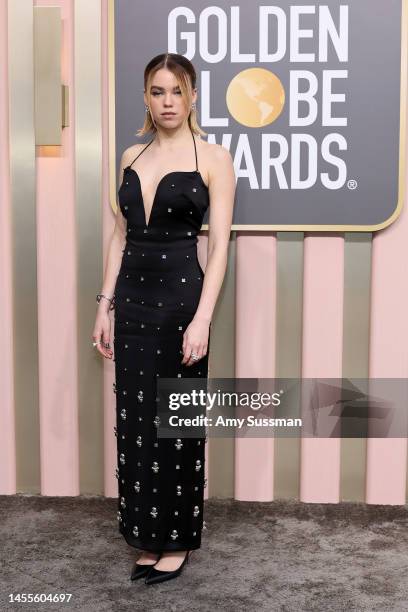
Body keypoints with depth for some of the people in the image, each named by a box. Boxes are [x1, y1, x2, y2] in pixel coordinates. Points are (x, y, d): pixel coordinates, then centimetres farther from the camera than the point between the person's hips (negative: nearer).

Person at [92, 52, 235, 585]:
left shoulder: (213, 158, -4)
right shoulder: (132, 156, 12)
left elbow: (219, 245, -9)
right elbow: (120, 235, 13)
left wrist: (202, 319, -17)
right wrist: (106, 305, 8)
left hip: (181, 298, -5)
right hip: (132, 300, 5)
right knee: (136, 420, 9)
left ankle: (178, 540, 21)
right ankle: (148, 536, 25)